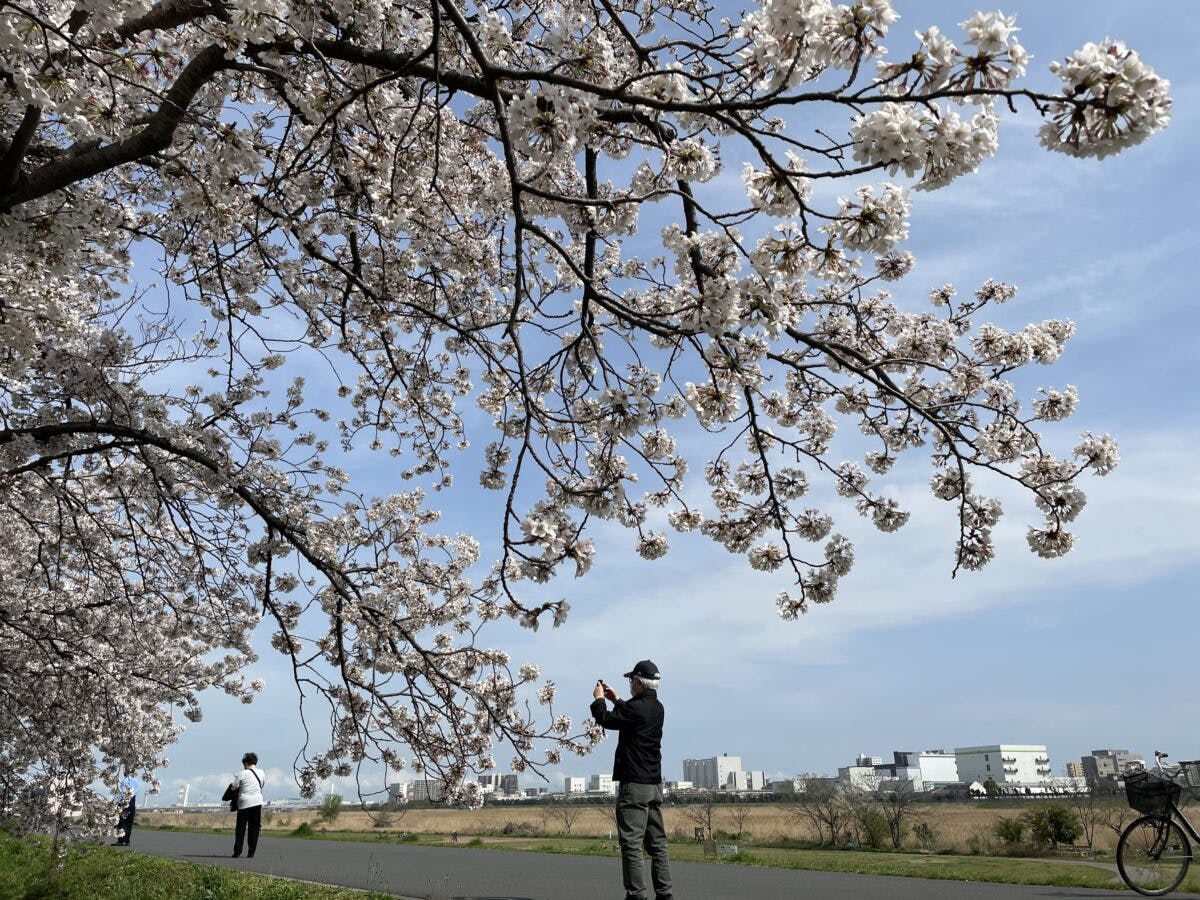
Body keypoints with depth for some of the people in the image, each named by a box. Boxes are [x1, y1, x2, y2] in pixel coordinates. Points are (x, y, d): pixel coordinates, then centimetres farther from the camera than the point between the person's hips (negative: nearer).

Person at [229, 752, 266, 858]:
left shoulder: (242, 774, -5)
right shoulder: (261, 773, 6)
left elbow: (233, 787, -5)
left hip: (243, 803, -2)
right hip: (257, 802, 2)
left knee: (240, 828, 8)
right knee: (254, 829, 6)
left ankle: (237, 851, 5)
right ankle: (251, 853, 4)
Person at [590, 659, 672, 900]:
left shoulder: (635, 707, -17)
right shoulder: (657, 708, 10)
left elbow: (605, 719, -7)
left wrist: (599, 699, 10)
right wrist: (616, 699, 30)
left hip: (634, 784, -9)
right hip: (655, 783, 9)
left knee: (631, 844, -5)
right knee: (657, 843, 12)